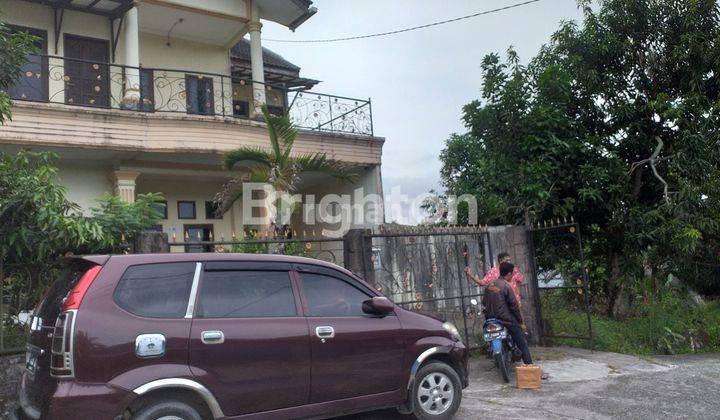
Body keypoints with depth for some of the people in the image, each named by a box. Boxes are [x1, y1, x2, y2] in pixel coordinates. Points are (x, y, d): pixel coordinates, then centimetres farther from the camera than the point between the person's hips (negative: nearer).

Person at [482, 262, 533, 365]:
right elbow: (514, 306, -12)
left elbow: (484, 303, 11)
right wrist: (521, 323, -4)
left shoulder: (489, 285, 6)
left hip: (490, 319, 7)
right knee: (522, 344, 1)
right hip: (506, 320, -7)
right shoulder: (506, 286, -14)